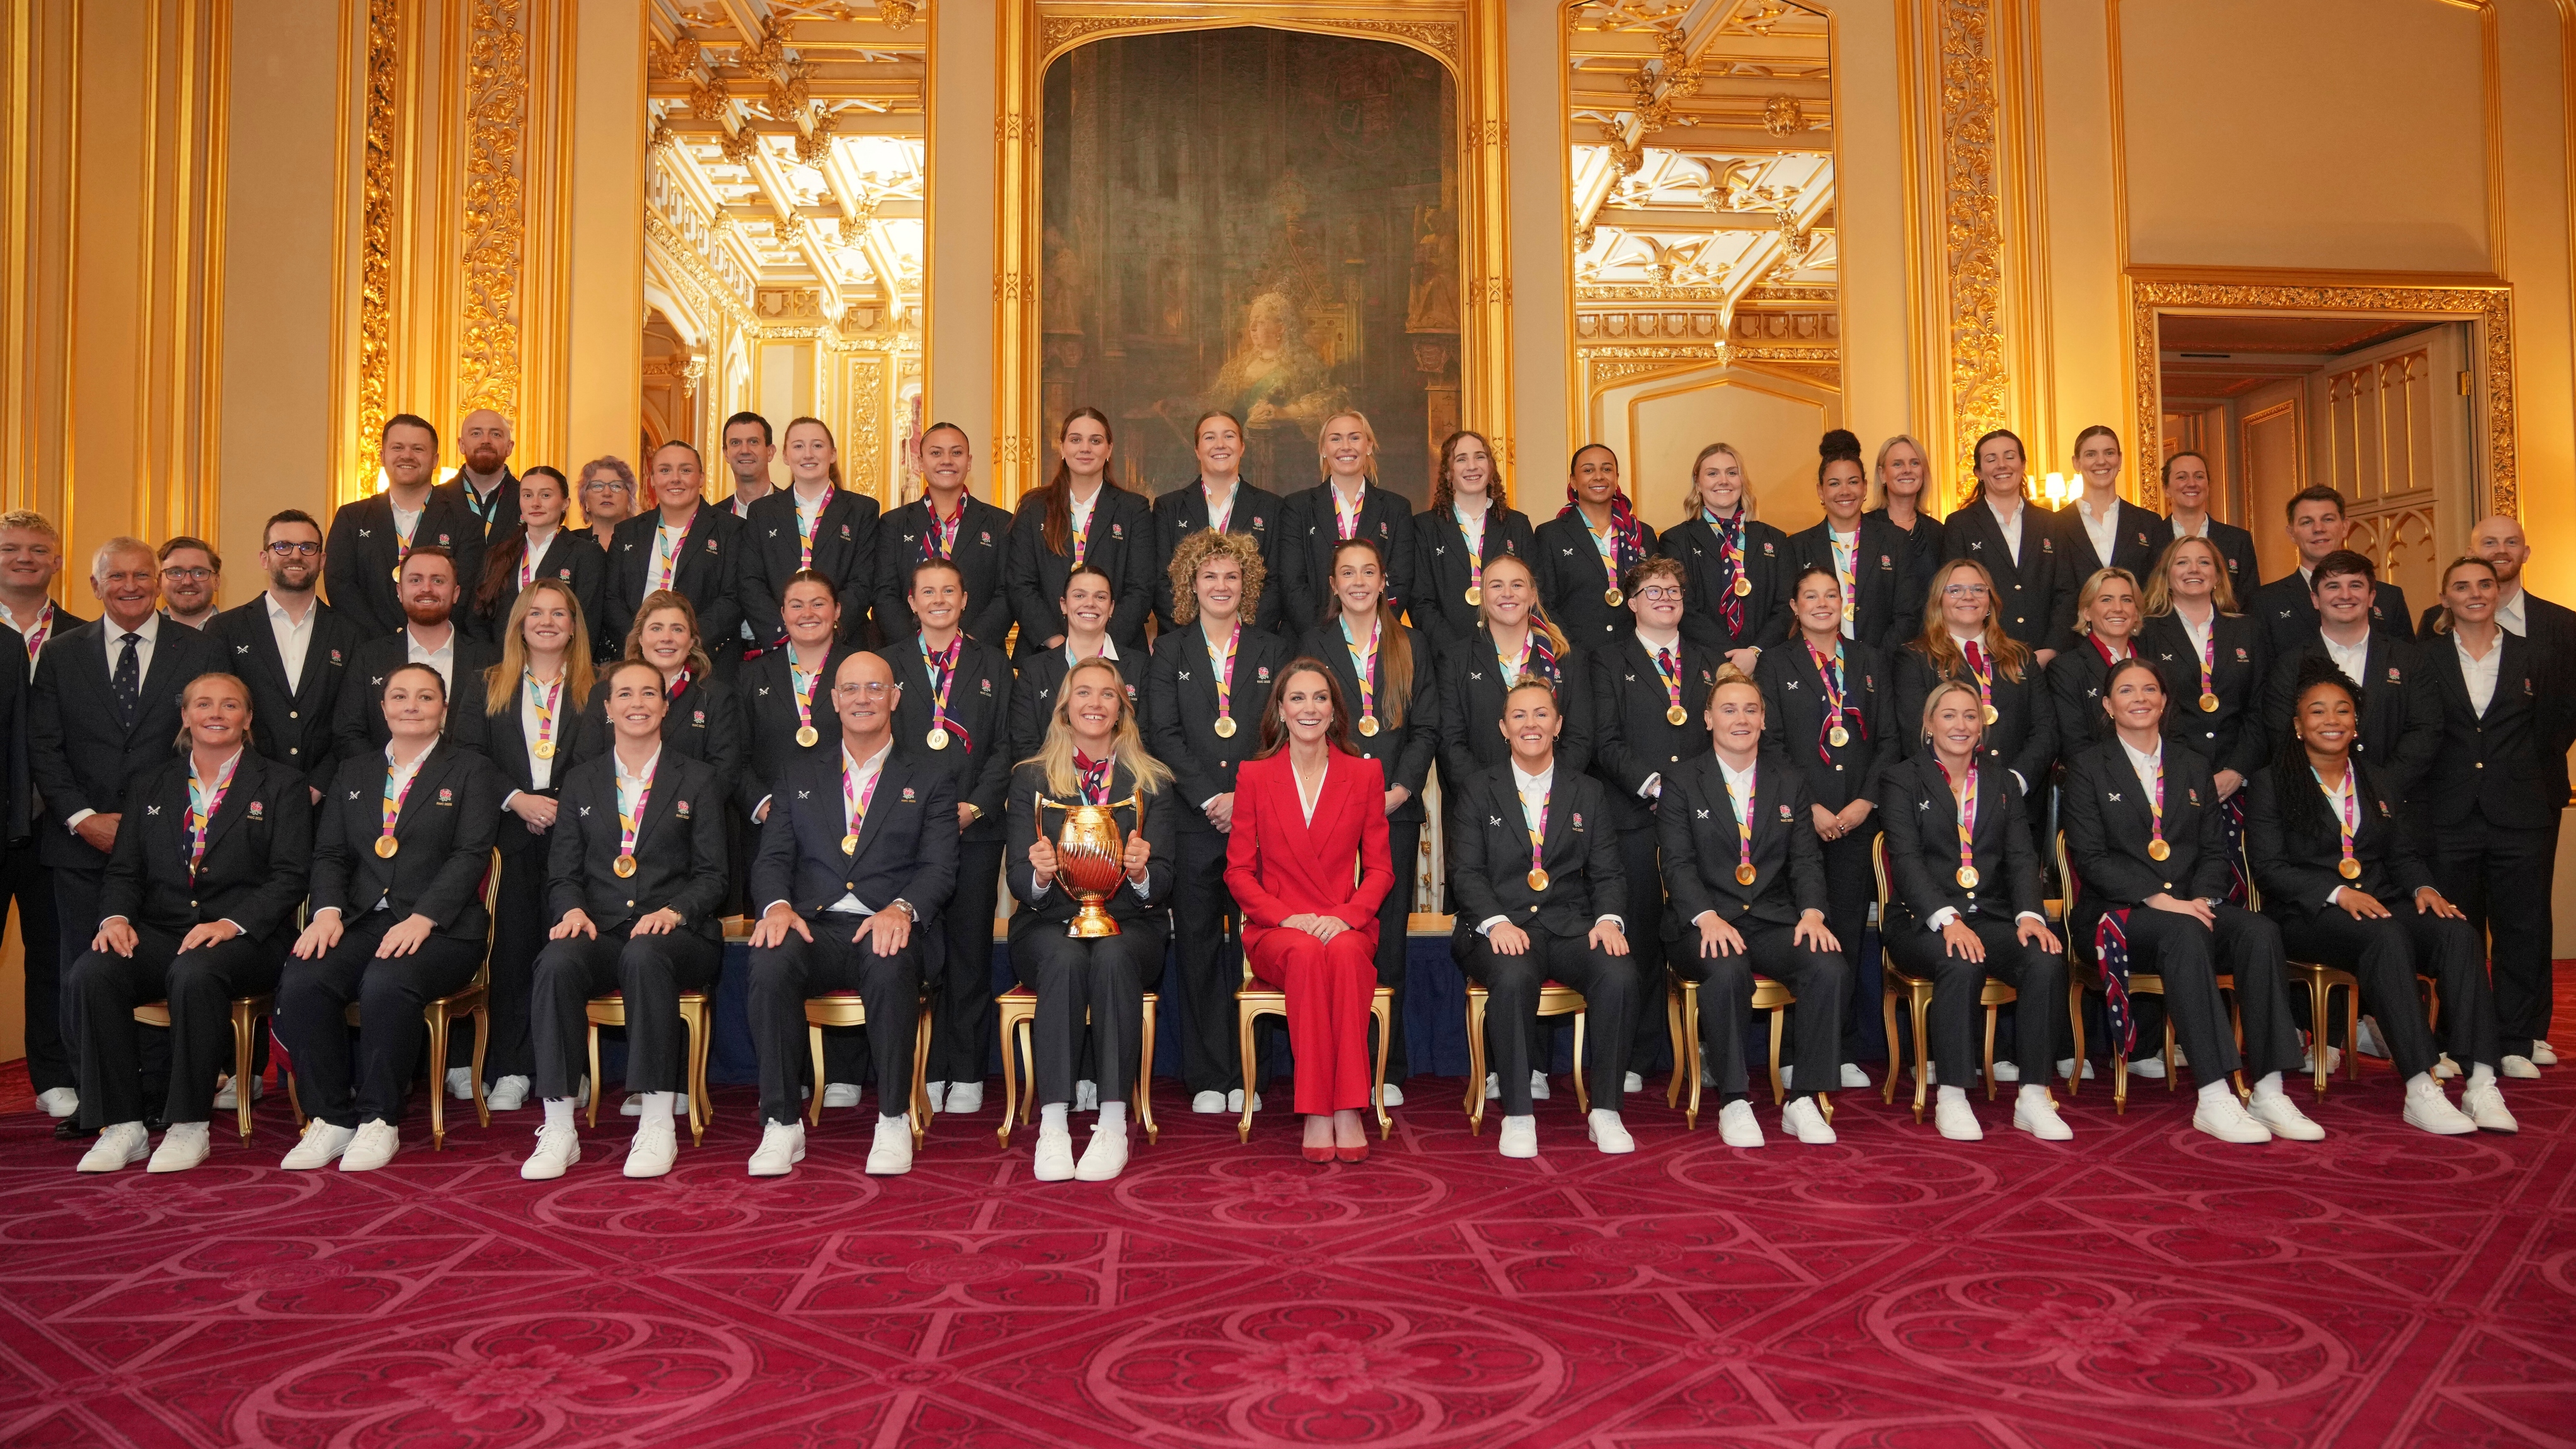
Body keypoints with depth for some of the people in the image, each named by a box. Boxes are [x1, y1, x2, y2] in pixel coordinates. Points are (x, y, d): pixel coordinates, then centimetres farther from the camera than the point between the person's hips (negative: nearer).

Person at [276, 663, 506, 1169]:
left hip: (440, 928, -4)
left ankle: (378, 1119, -18)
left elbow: (471, 856, -4)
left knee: (386, 985, -34)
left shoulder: (472, 771, 9)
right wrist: (328, 910, -7)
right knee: (301, 984, -26)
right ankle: (331, 1117, -12)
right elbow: (329, 854, 14)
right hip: (362, 920, 4)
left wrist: (422, 919, -17)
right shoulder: (353, 773, 23)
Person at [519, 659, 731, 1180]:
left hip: (675, 935, -2)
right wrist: (572, 910, -9)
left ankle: (657, 1127, -35)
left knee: (644, 955, -38)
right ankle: (558, 1131, -30)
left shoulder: (697, 780, 12)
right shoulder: (580, 782, 19)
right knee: (556, 961, -33)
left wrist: (674, 910, -15)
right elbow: (562, 872, 13)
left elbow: (712, 875, 5)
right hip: (600, 931, 2)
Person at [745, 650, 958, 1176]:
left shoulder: (930, 780, 16)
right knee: (770, 961, -32)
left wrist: (902, 908, -19)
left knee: (892, 968, -37)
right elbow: (773, 858, 12)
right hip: (814, 928, 2)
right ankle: (781, 1125, -23)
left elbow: (939, 867, 3)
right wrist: (777, 905, -12)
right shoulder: (799, 778, 23)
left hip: (888, 932, -2)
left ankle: (894, 1121, -23)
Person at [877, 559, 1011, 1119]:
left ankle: (966, 1074, 10)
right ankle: (926, 1073, 5)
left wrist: (974, 805, -7)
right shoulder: (888, 663, 11)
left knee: (971, 950, 3)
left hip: (974, 827, 1)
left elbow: (1004, 747, 7)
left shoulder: (991, 664, 12)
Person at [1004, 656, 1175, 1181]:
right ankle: (1053, 1124, -35)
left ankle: (1114, 1124, -34)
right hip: (1049, 925, 0)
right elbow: (1018, 879, 3)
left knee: (1112, 957, -34)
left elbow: (1163, 882, 3)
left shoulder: (1151, 782, 11)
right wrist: (1039, 875, -21)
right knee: (1065, 959, -34)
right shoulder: (1030, 778, 11)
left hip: (1127, 925, 0)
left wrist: (1140, 873, -21)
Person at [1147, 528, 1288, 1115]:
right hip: (1193, 820, 0)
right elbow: (1164, 734, 1)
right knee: (1197, 946, 2)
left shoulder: (1272, 651, 12)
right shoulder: (1169, 651, 11)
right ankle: (1207, 1079, 9)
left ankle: (1246, 1076, 7)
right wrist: (1211, 798, -9)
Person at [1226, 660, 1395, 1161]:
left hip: (1347, 928, 0)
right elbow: (1238, 870, 5)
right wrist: (1286, 916, -12)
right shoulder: (1254, 775, 8)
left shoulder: (1365, 773, 9)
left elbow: (1380, 868, 7)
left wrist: (1347, 917, -13)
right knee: (1307, 955, -36)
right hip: (1275, 931, 0)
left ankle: (1348, 1108, -33)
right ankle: (1317, 1112, -33)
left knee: (1344, 953, -36)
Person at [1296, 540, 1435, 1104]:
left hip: (1395, 808, 1)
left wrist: (1399, 790, -7)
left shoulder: (1411, 646, 13)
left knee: (1388, 936, 2)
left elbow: (1426, 728, 7)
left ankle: (1387, 1069, 9)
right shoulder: (1313, 645, 10)